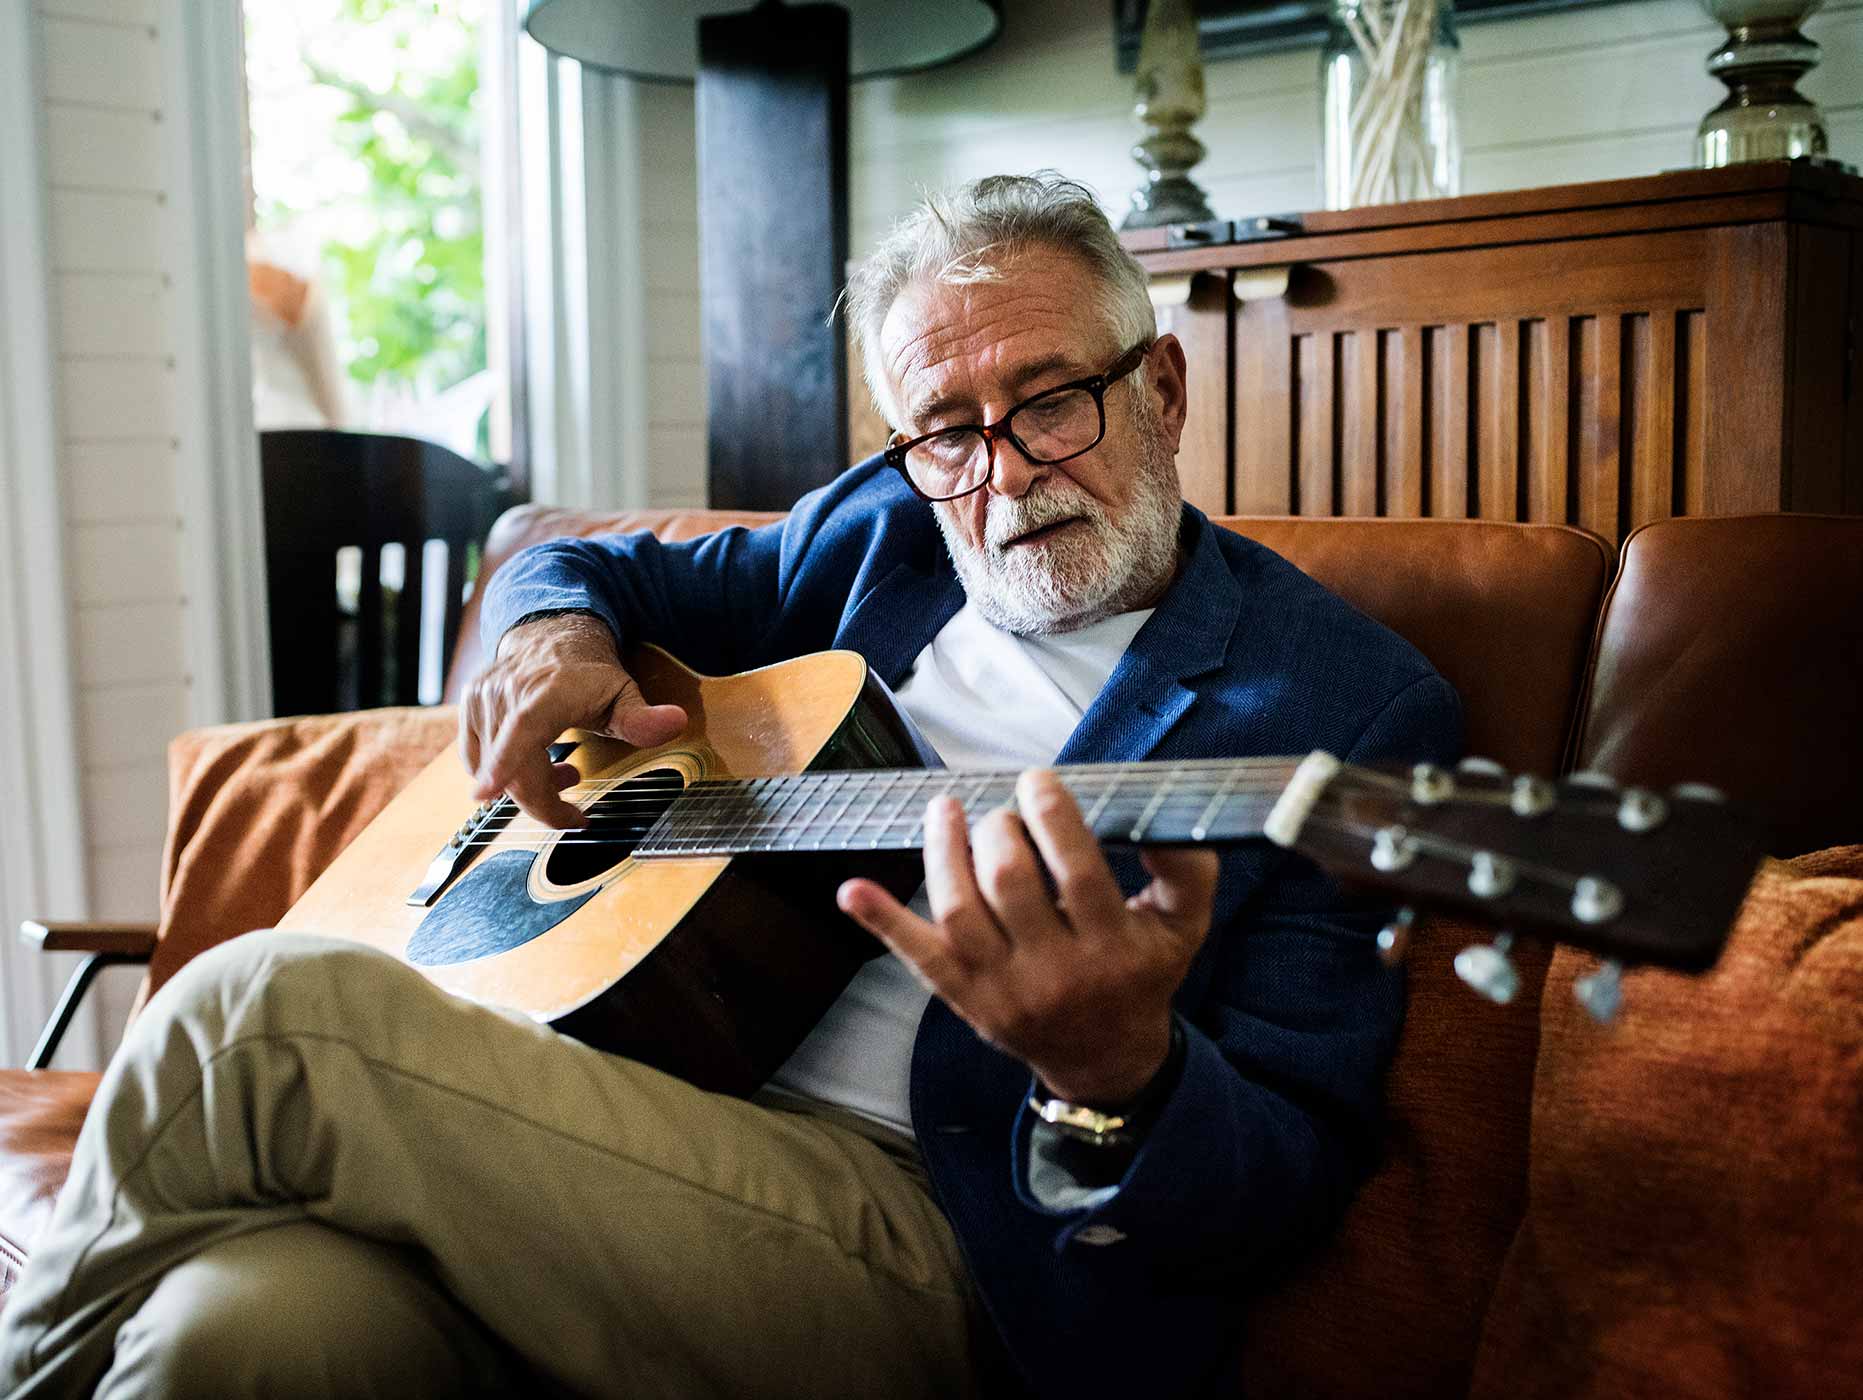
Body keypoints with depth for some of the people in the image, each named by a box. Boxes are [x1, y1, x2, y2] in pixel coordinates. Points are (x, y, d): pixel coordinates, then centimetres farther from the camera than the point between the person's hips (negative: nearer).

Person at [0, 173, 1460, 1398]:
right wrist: (552, 637, 3)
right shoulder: (886, 525, 15)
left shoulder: (1353, 703, -1)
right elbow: (589, 562, 28)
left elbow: (1295, 1173, -7)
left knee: (269, 1008, -22)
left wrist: (1118, 1073, -30)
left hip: (931, 1243, -4)